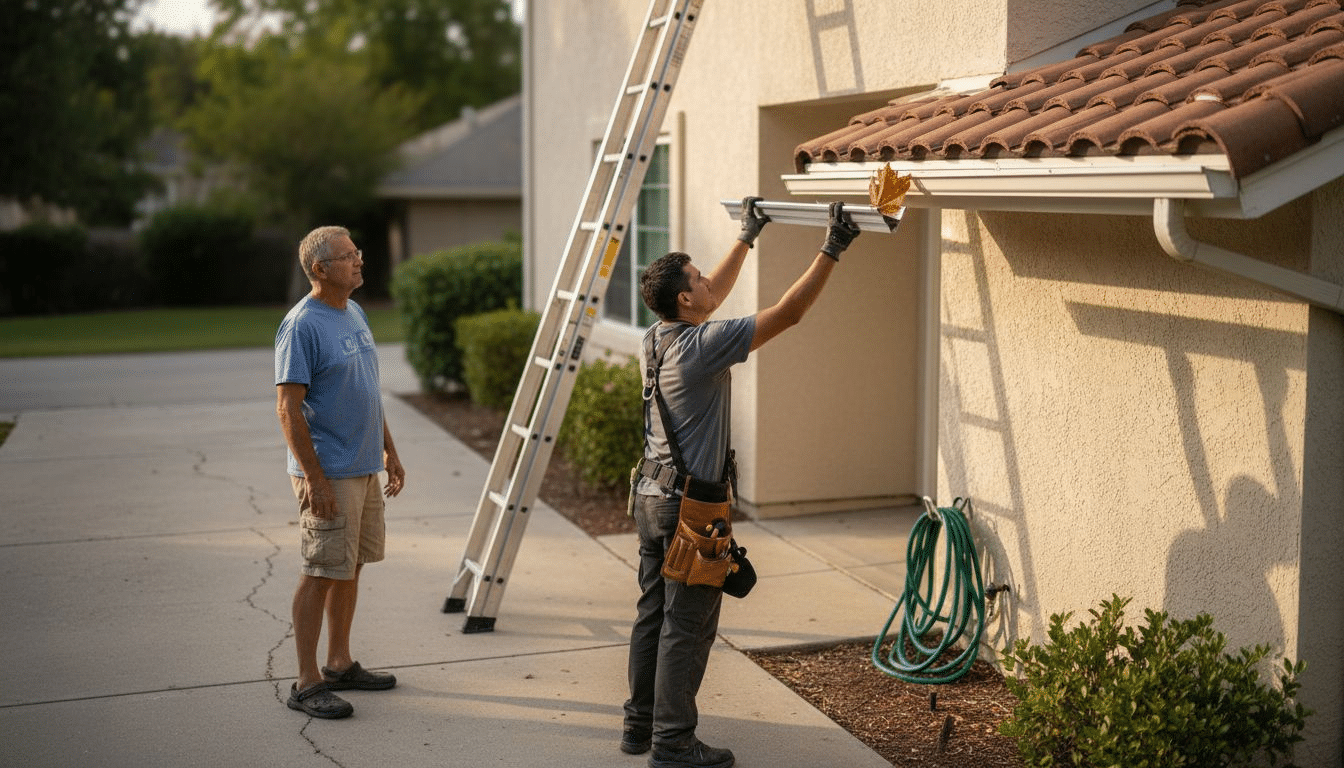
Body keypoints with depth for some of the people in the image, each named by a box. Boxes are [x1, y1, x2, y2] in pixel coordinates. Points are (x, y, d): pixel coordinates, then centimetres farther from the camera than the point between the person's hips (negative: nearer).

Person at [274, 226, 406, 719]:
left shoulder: (354, 313, 12)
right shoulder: (302, 325, -16)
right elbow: (288, 407, -19)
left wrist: (389, 451, 19)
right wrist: (313, 478, -22)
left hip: (365, 469, 9)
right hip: (329, 474, -9)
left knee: (351, 567, 15)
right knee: (322, 573, -4)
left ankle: (339, 664, 27)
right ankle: (307, 684, 4)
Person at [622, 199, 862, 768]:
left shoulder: (655, 339, 5)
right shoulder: (702, 346, -20)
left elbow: (715, 294, 22)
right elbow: (788, 313, -17)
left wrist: (746, 238, 32)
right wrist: (831, 251, -10)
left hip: (650, 500, 9)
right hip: (691, 506, -9)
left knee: (653, 614, 16)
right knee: (687, 627, -1)